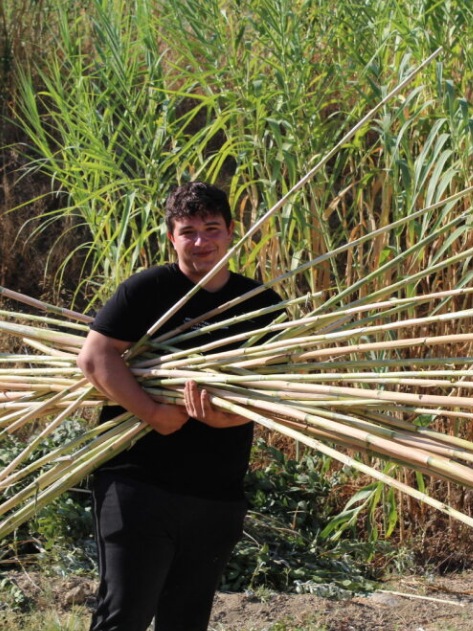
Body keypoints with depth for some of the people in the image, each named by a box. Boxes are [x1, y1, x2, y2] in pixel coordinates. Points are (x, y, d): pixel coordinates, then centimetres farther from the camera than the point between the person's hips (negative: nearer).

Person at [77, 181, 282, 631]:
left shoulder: (262, 304, 8)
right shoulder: (149, 289, -3)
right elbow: (95, 357, -10)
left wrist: (227, 416, -18)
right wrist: (154, 414, -19)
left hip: (219, 495, 4)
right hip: (139, 482, -4)